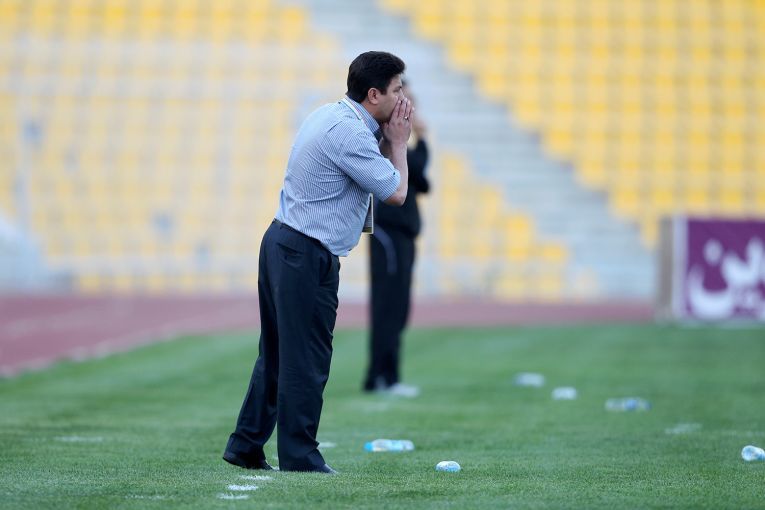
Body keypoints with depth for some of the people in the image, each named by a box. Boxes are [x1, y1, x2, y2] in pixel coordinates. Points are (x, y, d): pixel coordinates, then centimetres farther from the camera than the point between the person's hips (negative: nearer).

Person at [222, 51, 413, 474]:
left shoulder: (329, 115, 13)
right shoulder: (351, 133, -18)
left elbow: (370, 166, 21)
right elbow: (396, 193, -12)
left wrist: (388, 140, 7)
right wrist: (398, 142, 0)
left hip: (280, 243, 10)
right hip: (308, 256, -10)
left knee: (276, 354, 15)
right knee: (306, 361, -3)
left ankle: (245, 447, 19)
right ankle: (299, 458, 2)